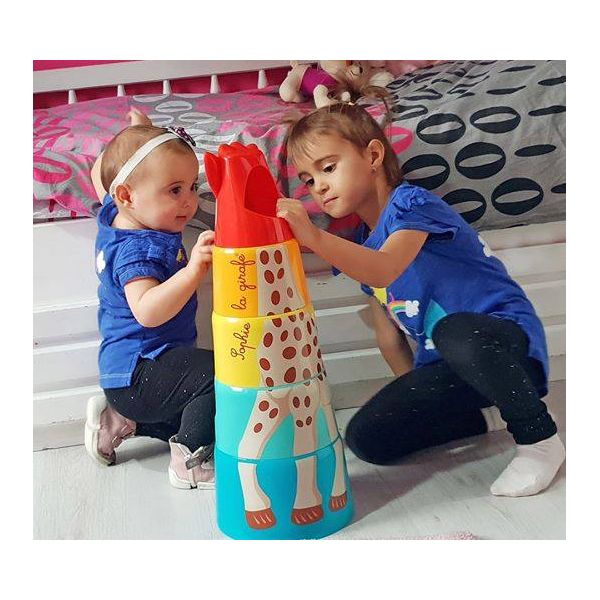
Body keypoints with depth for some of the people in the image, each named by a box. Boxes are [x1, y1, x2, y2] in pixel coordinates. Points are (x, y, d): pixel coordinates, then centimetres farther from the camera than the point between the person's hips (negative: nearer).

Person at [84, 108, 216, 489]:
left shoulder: (115, 217, 4)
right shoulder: (138, 249, -25)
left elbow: (100, 174, 26)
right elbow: (147, 311, -41)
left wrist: (136, 137, 28)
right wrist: (194, 270, -51)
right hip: (139, 372, -11)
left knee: (200, 413, 26)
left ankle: (118, 422, 24)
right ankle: (190, 464, -18)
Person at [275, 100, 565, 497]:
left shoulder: (411, 205, -13)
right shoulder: (361, 246, 11)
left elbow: (385, 270, -35)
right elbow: (389, 334, 13)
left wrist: (315, 238, -47)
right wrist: (415, 395, 8)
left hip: (507, 341, -7)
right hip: (444, 365, 7)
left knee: (455, 333, -42)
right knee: (365, 437, -10)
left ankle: (539, 436, -14)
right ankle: (489, 413, 7)